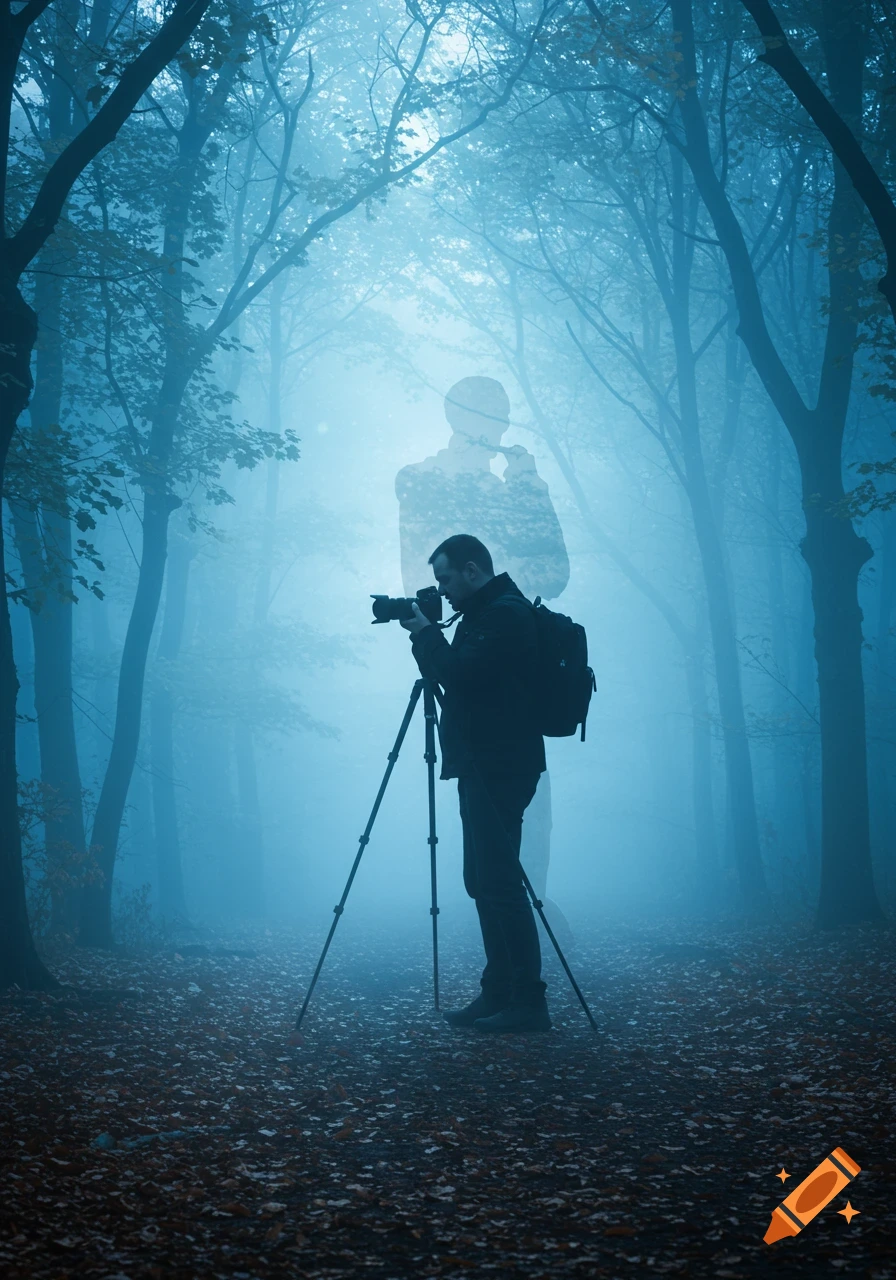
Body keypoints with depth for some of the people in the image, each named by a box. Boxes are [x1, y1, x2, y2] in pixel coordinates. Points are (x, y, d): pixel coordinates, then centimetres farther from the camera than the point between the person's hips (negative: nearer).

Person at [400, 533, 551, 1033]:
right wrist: (426, 636, 8)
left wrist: (426, 633, -9)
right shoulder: (488, 613, 18)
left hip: (499, 768, -11)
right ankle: (500, 994, 17)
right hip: (485, 767, 11)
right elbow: (456, 677, 22)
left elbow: (460, 674, -23)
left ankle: (528, 1002, -11)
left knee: (499, 883, -12)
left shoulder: (505, 614, -14)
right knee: (484, 881, 12)